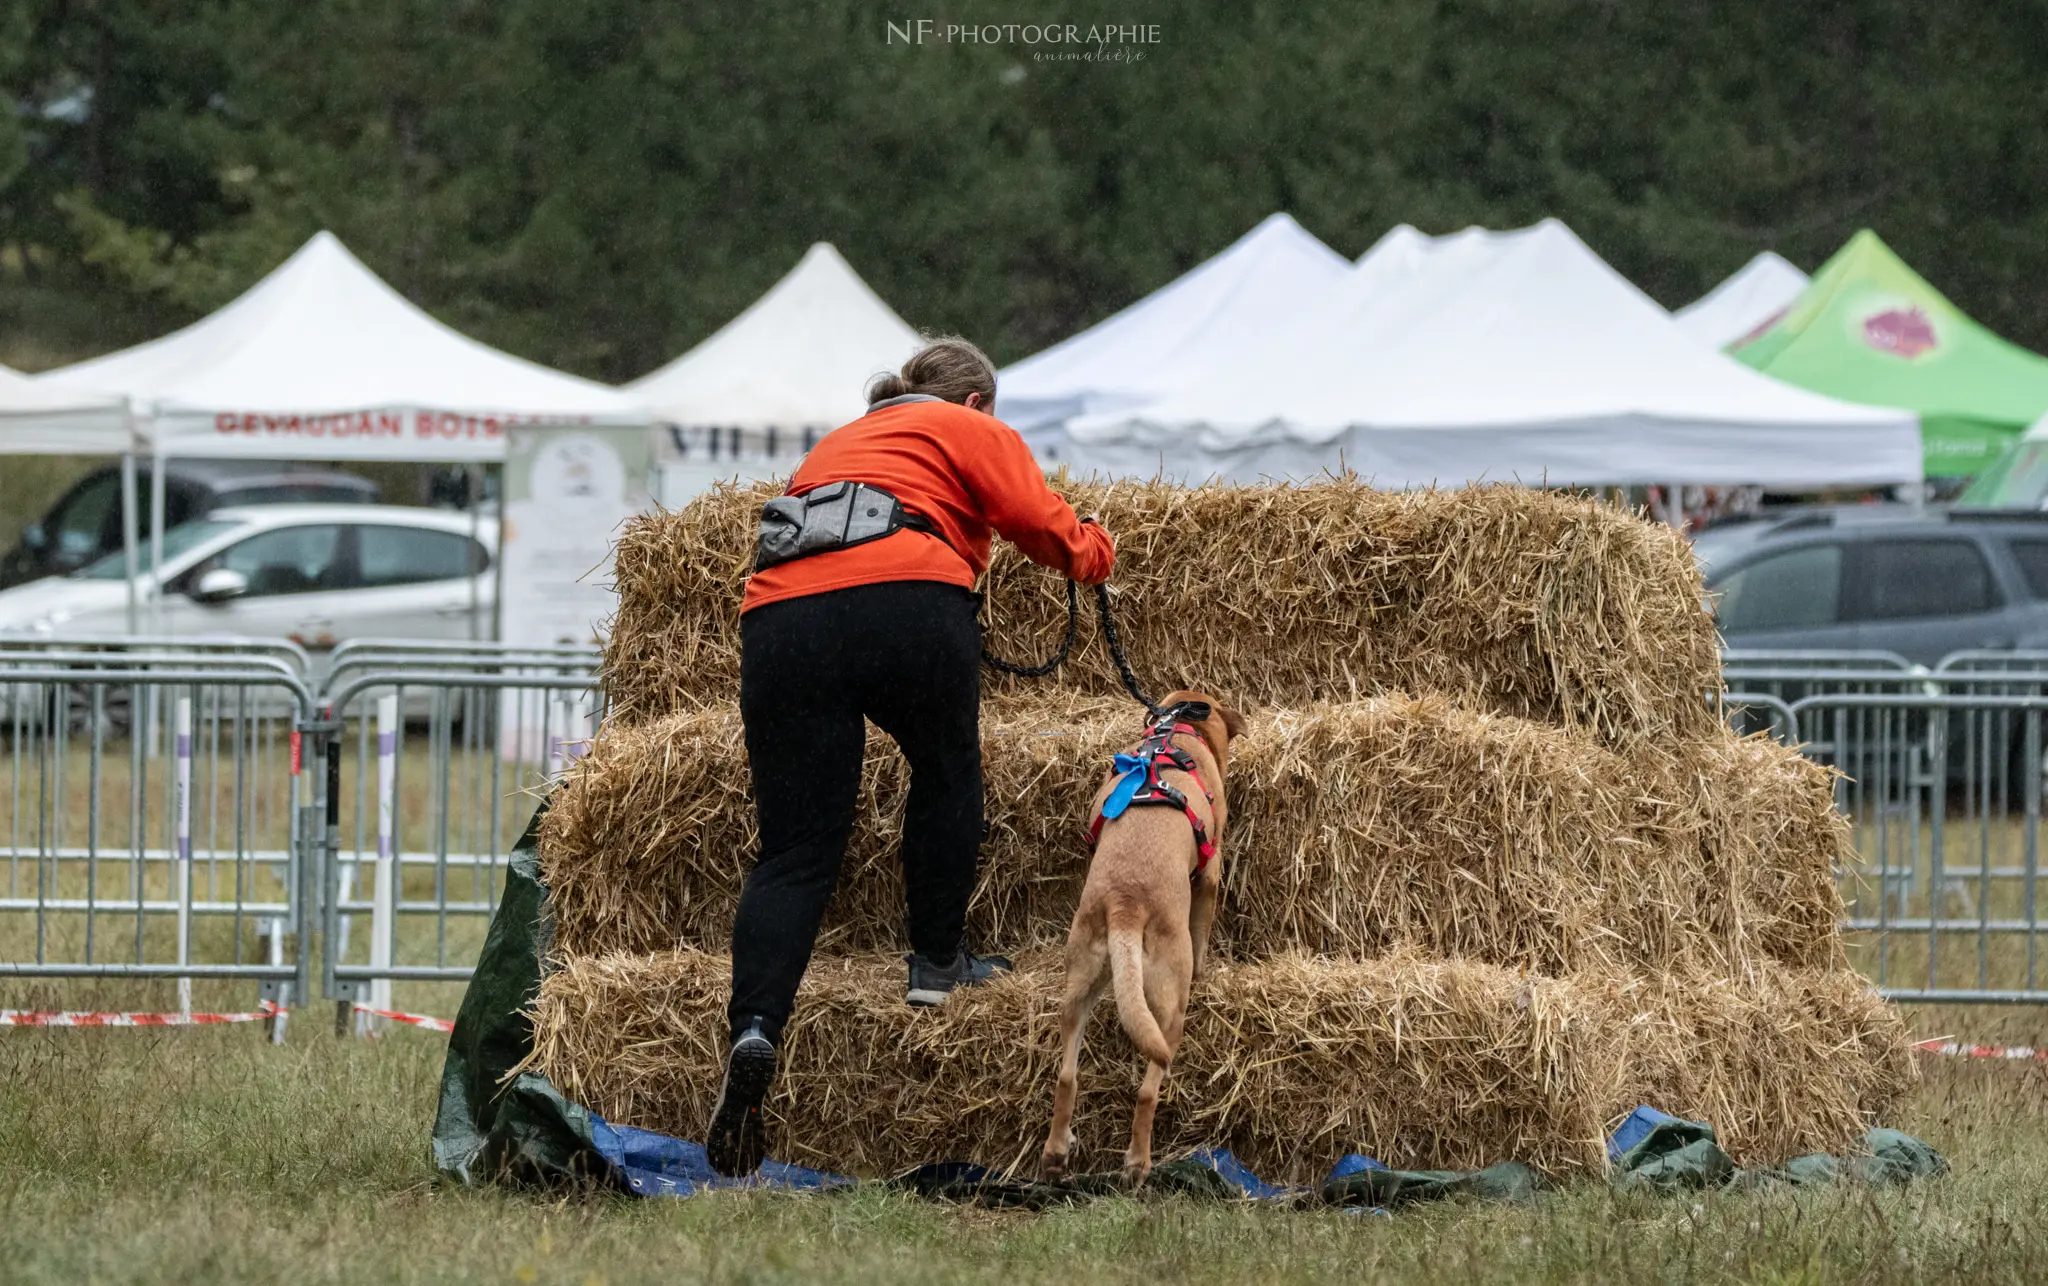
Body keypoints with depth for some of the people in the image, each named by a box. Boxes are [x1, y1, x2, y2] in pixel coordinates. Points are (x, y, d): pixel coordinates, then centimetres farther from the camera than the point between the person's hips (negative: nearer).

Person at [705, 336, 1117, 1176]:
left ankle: (754, 1028, -19)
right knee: (946, 770, 25)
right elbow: (1038, 521, 10)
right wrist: (1092, 552, 30)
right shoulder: (971, 431, 22)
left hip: (780, 617, 4)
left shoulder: (835, 443, 39)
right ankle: (937, 962, 28)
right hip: (907, 601, -4)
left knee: (795, 851, 0)